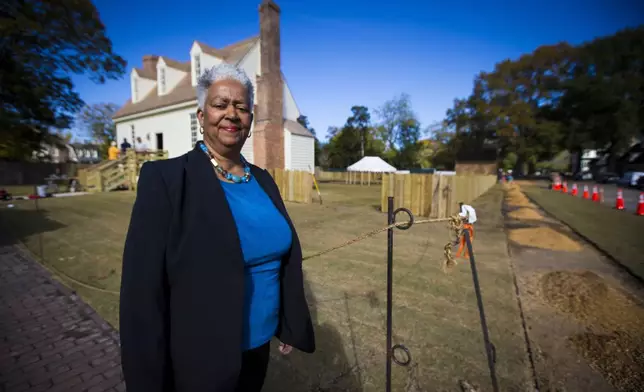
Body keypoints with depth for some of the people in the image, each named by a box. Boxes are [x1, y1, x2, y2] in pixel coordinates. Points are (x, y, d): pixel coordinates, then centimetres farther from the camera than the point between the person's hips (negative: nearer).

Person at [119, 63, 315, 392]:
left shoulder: (262, 179, 0)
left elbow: (283, 257, 5)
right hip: (200, 357, -5)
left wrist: (289, 326, 9)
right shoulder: (165, 178, -17)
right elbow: (143, 288, -17)